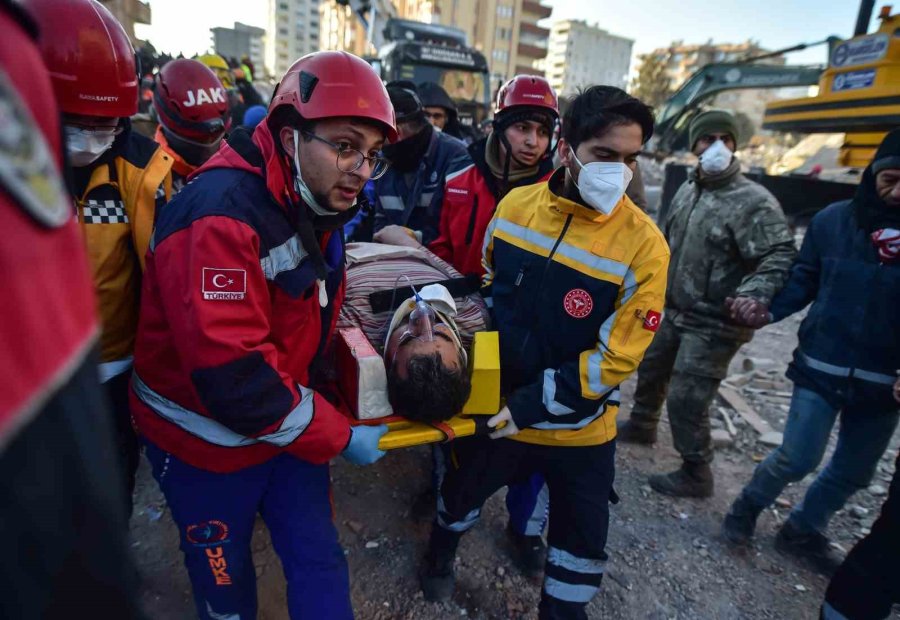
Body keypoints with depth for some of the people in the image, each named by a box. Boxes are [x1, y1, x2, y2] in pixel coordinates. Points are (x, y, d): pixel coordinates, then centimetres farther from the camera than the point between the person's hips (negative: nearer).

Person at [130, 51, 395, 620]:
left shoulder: (317, 205, 1)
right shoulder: (221, 214, -28)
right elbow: (232, 373, -33)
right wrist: (338, 436, -22)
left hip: (288, 422, 6)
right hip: (206, 439, -6)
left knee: (319, 561, 14)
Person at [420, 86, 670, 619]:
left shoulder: (643, 244, -19)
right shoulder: (514, 205, -8)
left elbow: (615, 358, -18)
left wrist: (530, 405, -20)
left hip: (579, 430, -2)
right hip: (497, 408, 3)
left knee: (581, 549, 18)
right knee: (461, 492, 26)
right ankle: (440, 555, 59)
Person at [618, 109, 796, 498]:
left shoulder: (754, 201, -17)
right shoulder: (687, 190, 6)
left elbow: (781, 256, -21)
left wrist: (755, 292, -38)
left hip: (714, 323, -8)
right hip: (676, 311, 8)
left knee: (686, 401, -5)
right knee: (651, 370, 23)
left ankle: (695, 475, 17)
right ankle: (641, 426, 49)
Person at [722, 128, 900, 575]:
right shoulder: (833, 219, -6)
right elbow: (804, 280, 1)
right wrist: (768, 311, -16)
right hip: (822, 366, -2)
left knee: (853, 472, 15)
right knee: (798, 458, -2)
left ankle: (803, 531, 39)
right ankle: (749, 505, 28)